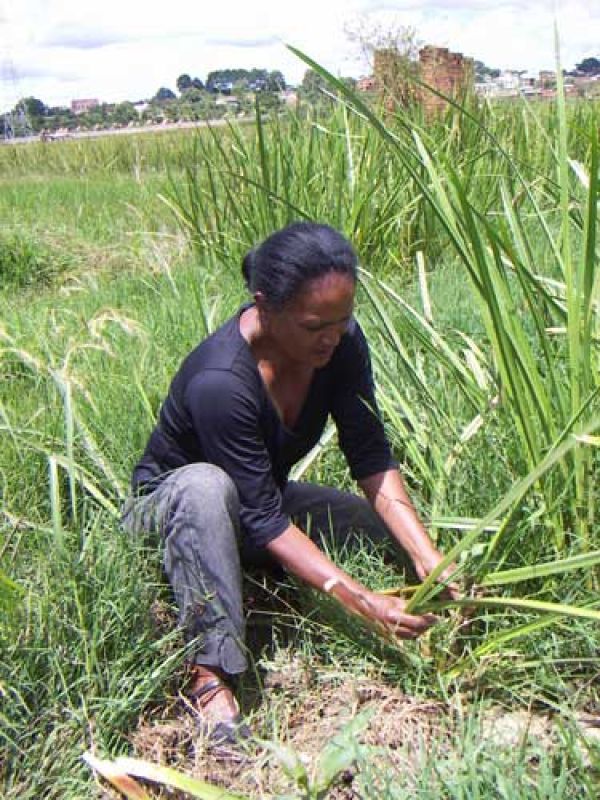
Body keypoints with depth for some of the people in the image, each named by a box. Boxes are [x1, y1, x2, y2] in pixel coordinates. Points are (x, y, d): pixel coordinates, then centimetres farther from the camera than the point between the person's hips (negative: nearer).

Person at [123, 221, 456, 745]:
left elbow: (371, 457, -17)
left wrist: (426, 555, -29)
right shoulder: (219, 381, -37)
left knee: (404, 535, -14)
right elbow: (262, 520, -34)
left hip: (265, 497, 5)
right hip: (169, 507, -5)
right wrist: (361, 601, -38)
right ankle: (210, 673, -35)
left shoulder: (342, 342, -18)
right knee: (205, 486, -41)